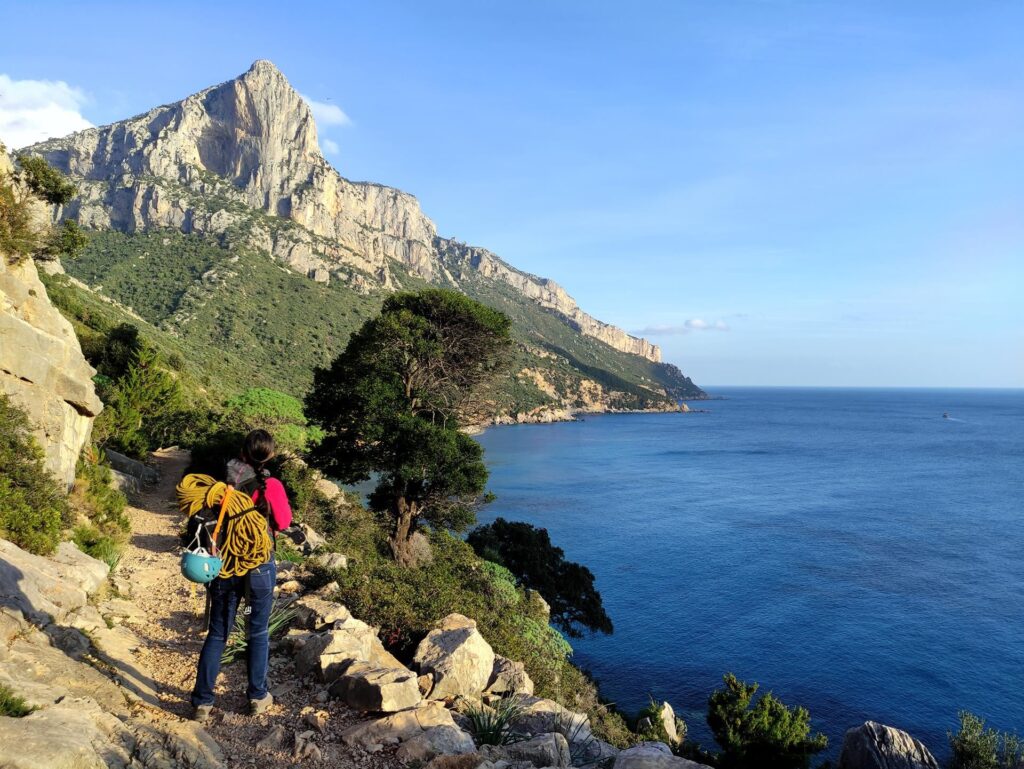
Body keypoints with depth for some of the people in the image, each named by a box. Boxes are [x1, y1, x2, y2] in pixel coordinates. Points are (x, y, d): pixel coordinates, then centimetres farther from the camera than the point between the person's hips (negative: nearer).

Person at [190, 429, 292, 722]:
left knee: (217, 634, 14)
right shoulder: (271, 486, -16)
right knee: (259, 633, 14)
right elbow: (283, 523, -4)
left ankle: (202, 702, 17)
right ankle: (258, 697, 24)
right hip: (259, 567, -2)